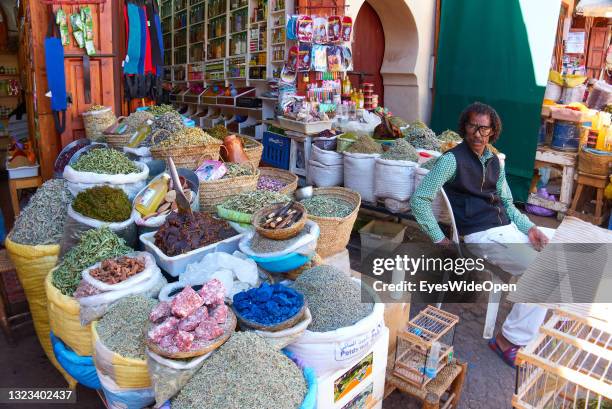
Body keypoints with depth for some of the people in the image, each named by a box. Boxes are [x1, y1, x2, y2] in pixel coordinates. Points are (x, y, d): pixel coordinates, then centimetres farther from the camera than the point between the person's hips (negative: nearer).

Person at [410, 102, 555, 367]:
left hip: (509, 227, 9)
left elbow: (506, 203, 19)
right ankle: (510, 340, -5)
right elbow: (419, 199, -14)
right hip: (483, 235, -8)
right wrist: (439, 239, -15)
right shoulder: (452, 159, -9)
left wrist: (529, 228, 1)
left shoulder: (494, 161, 15)